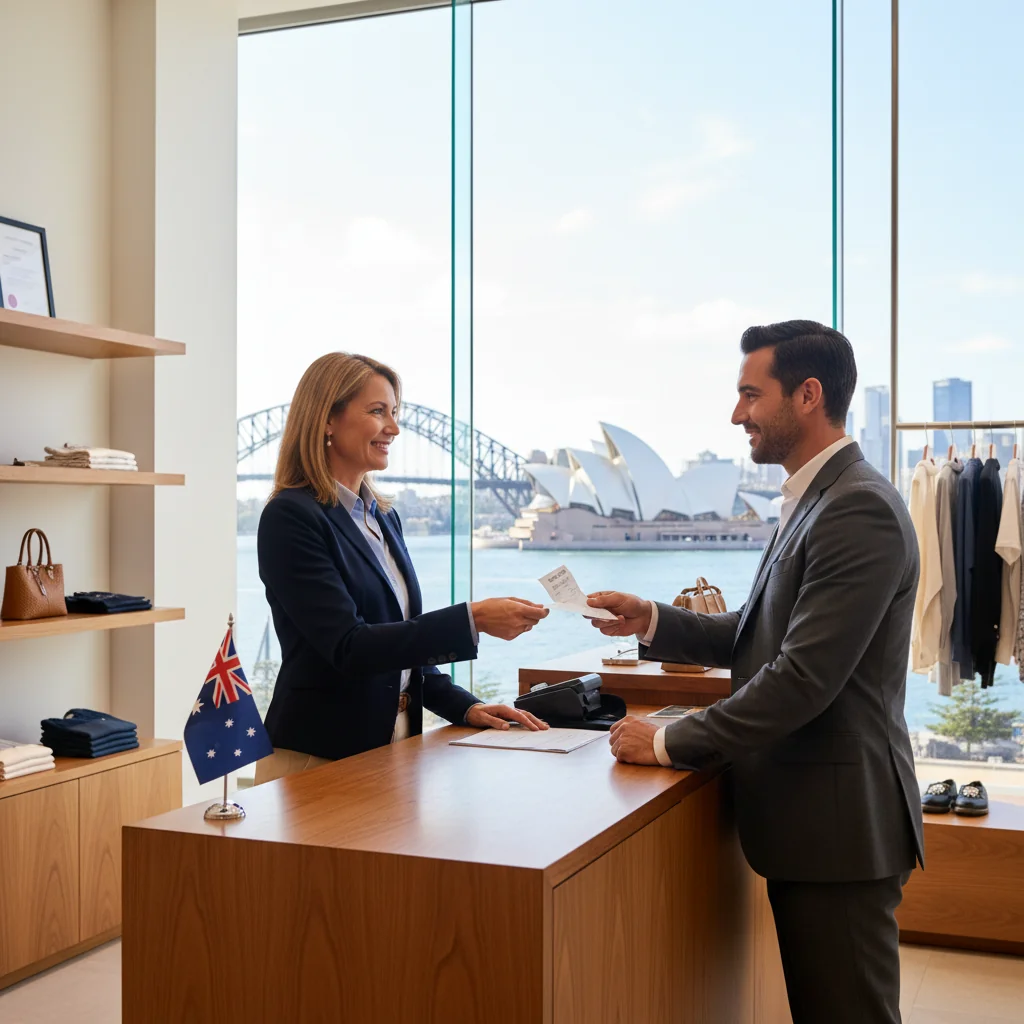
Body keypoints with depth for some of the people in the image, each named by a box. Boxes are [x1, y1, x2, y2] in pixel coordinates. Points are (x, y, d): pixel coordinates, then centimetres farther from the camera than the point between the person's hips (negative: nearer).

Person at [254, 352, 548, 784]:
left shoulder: (384, 518, 12)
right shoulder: (290, 518, -13)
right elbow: (348, 647, -22)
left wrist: (466, 707, 3)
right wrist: (473, 619, -27)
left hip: (393, 746, 7)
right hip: (317, 759, -7)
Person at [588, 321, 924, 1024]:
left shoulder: (859, 510, -20)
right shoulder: (814, 501, 13)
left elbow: (804, 675, -25)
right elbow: (758, 634, 17)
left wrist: (669, 743, -18)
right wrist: (652, 622, 4)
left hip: (838, 824, -9)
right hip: (805, 816, 9)